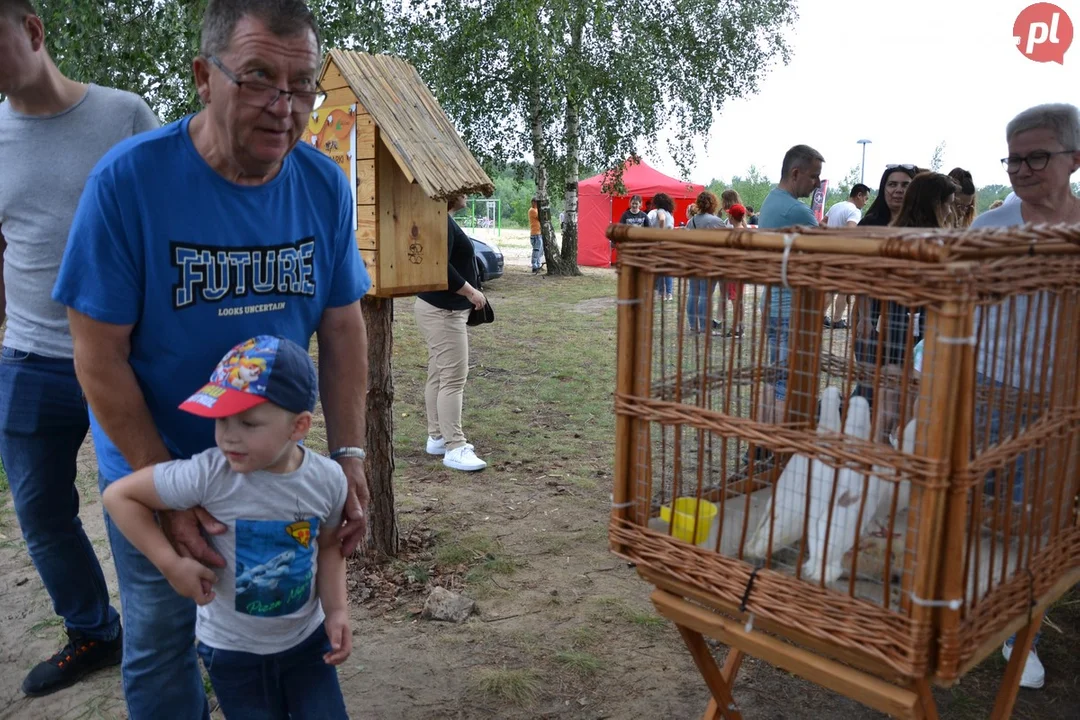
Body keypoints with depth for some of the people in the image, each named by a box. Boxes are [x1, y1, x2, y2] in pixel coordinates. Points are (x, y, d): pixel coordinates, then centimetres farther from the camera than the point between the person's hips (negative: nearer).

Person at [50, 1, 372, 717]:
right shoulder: (128, 180, -21)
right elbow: (99, 353, -17)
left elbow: (342, 327, -4)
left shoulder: (324, 186, -10)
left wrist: (350, 456, -11)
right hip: (153, 465, -3)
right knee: (162, 641, 13)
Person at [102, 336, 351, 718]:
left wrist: (337, 610, -9)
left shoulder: (328, 479, -16)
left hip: (307, 638, 2)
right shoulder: (207, 475, -26)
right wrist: (171, 564, -22)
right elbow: (119, 496, -16)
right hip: (231, 648, -2)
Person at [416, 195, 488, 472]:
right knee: (453, 378, -10)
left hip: (442, 308, 11)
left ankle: (437, 437, 21)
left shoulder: (444, 220, 16)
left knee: (438, 375, 13)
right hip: (442, 311, -11)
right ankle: (454, 448, -7)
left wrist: (466, 292, 15)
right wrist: (470, 291, -19)